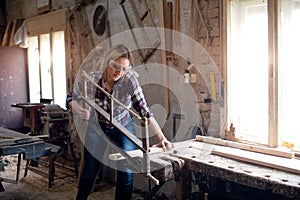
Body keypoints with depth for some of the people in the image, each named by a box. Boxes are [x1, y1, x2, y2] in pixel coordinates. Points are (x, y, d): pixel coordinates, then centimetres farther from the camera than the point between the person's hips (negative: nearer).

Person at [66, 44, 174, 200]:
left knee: (126, 172, -2)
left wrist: (161, 138, -28)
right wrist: (78, 109, -31)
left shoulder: (129, 80, -26)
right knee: (90, 170, 12)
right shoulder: (90, 79, -24)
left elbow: (144, 111, -23)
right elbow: (71, 99, -8)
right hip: (97, 128, 1)